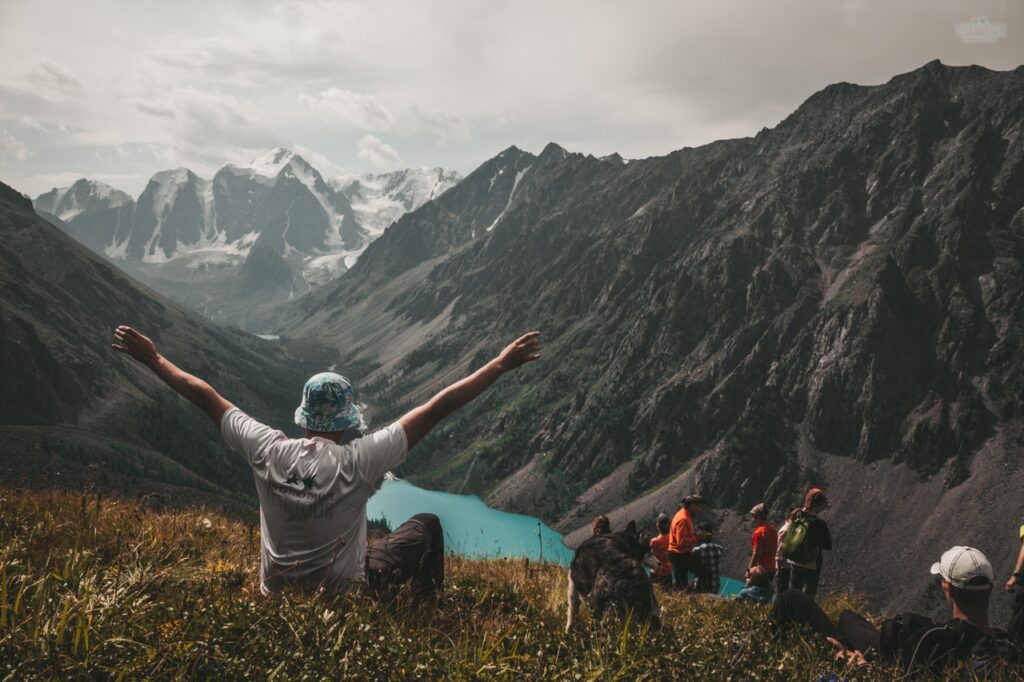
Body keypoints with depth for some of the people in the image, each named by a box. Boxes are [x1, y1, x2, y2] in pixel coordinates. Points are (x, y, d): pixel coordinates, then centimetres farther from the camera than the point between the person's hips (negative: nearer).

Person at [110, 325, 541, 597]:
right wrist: (501, 365, -20)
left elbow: (206, 398, -7)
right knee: (426, 526, 14)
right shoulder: (360, 460, -26)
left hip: (278, 597, 4)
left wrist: (152, 359, 5)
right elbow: (438, 408, -24)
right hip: (347, 595, -4)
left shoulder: (269, 452, -17)